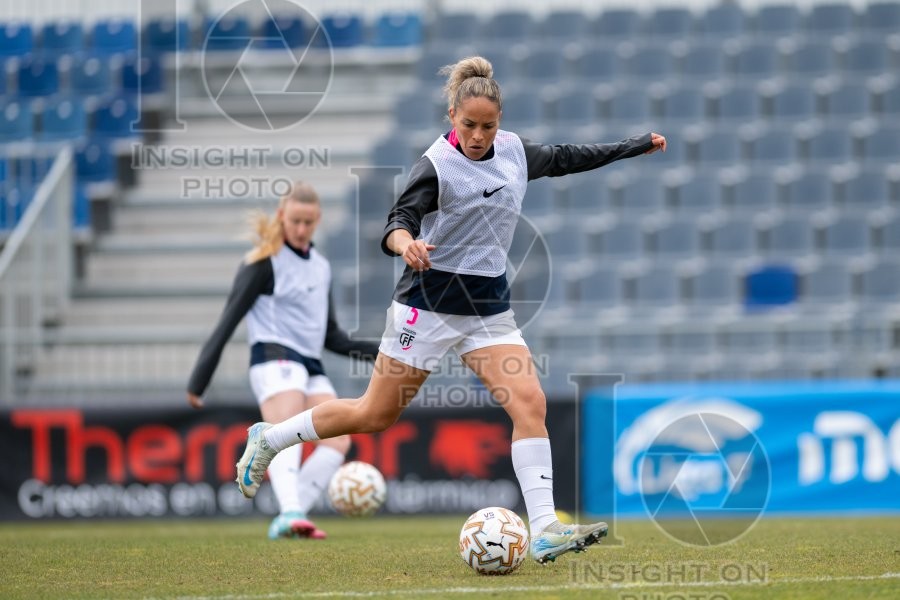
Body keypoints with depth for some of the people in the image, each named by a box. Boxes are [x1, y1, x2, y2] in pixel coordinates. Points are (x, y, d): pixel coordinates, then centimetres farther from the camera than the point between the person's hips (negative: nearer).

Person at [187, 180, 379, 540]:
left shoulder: (321, 267, 20)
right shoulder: (265, 262, -2)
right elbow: (228, 321, -6)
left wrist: (377, 351, 17)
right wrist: (199, 379, -12)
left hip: (311, 367, 7)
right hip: (275, 359, -7)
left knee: (338, 441, -9)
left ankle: (286, 522, -13)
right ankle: (291, 513, -48)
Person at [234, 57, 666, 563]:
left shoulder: (514, 150, 5)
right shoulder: (437, 166, -15)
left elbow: (565, 159, 22)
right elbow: (399, 221, -24)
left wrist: (638, 146, 31)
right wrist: (405, 242, -49)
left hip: (490, 303, 6)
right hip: (431, 301, -6)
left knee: (530, 402, -12)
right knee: (377, 415, 1)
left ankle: (545, 531, -17)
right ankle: (270, 439, 23)